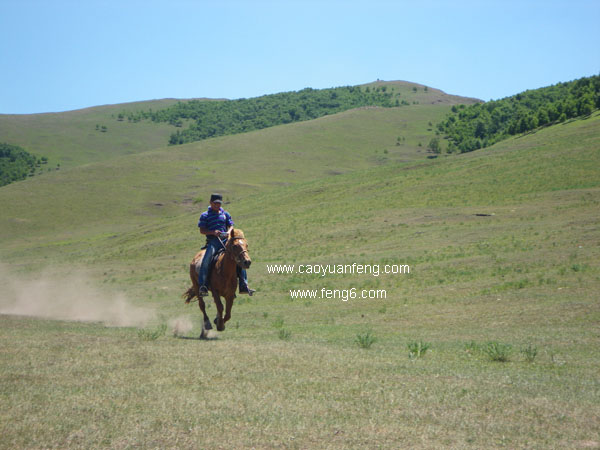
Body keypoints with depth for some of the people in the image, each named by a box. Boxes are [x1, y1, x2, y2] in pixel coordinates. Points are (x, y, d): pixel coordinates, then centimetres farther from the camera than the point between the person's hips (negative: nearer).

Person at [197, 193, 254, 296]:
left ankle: (244, 286, -4)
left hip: (225, 241, 4)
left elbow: (231, 225, 16)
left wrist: (229, 232, -8)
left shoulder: (225, 214, 18)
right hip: (212, 242, -4)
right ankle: (202, 286, -25)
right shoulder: (205, 215, 6)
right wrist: (213, 232, -18)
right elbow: (202, 230, -1)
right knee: (206, 261, -27)